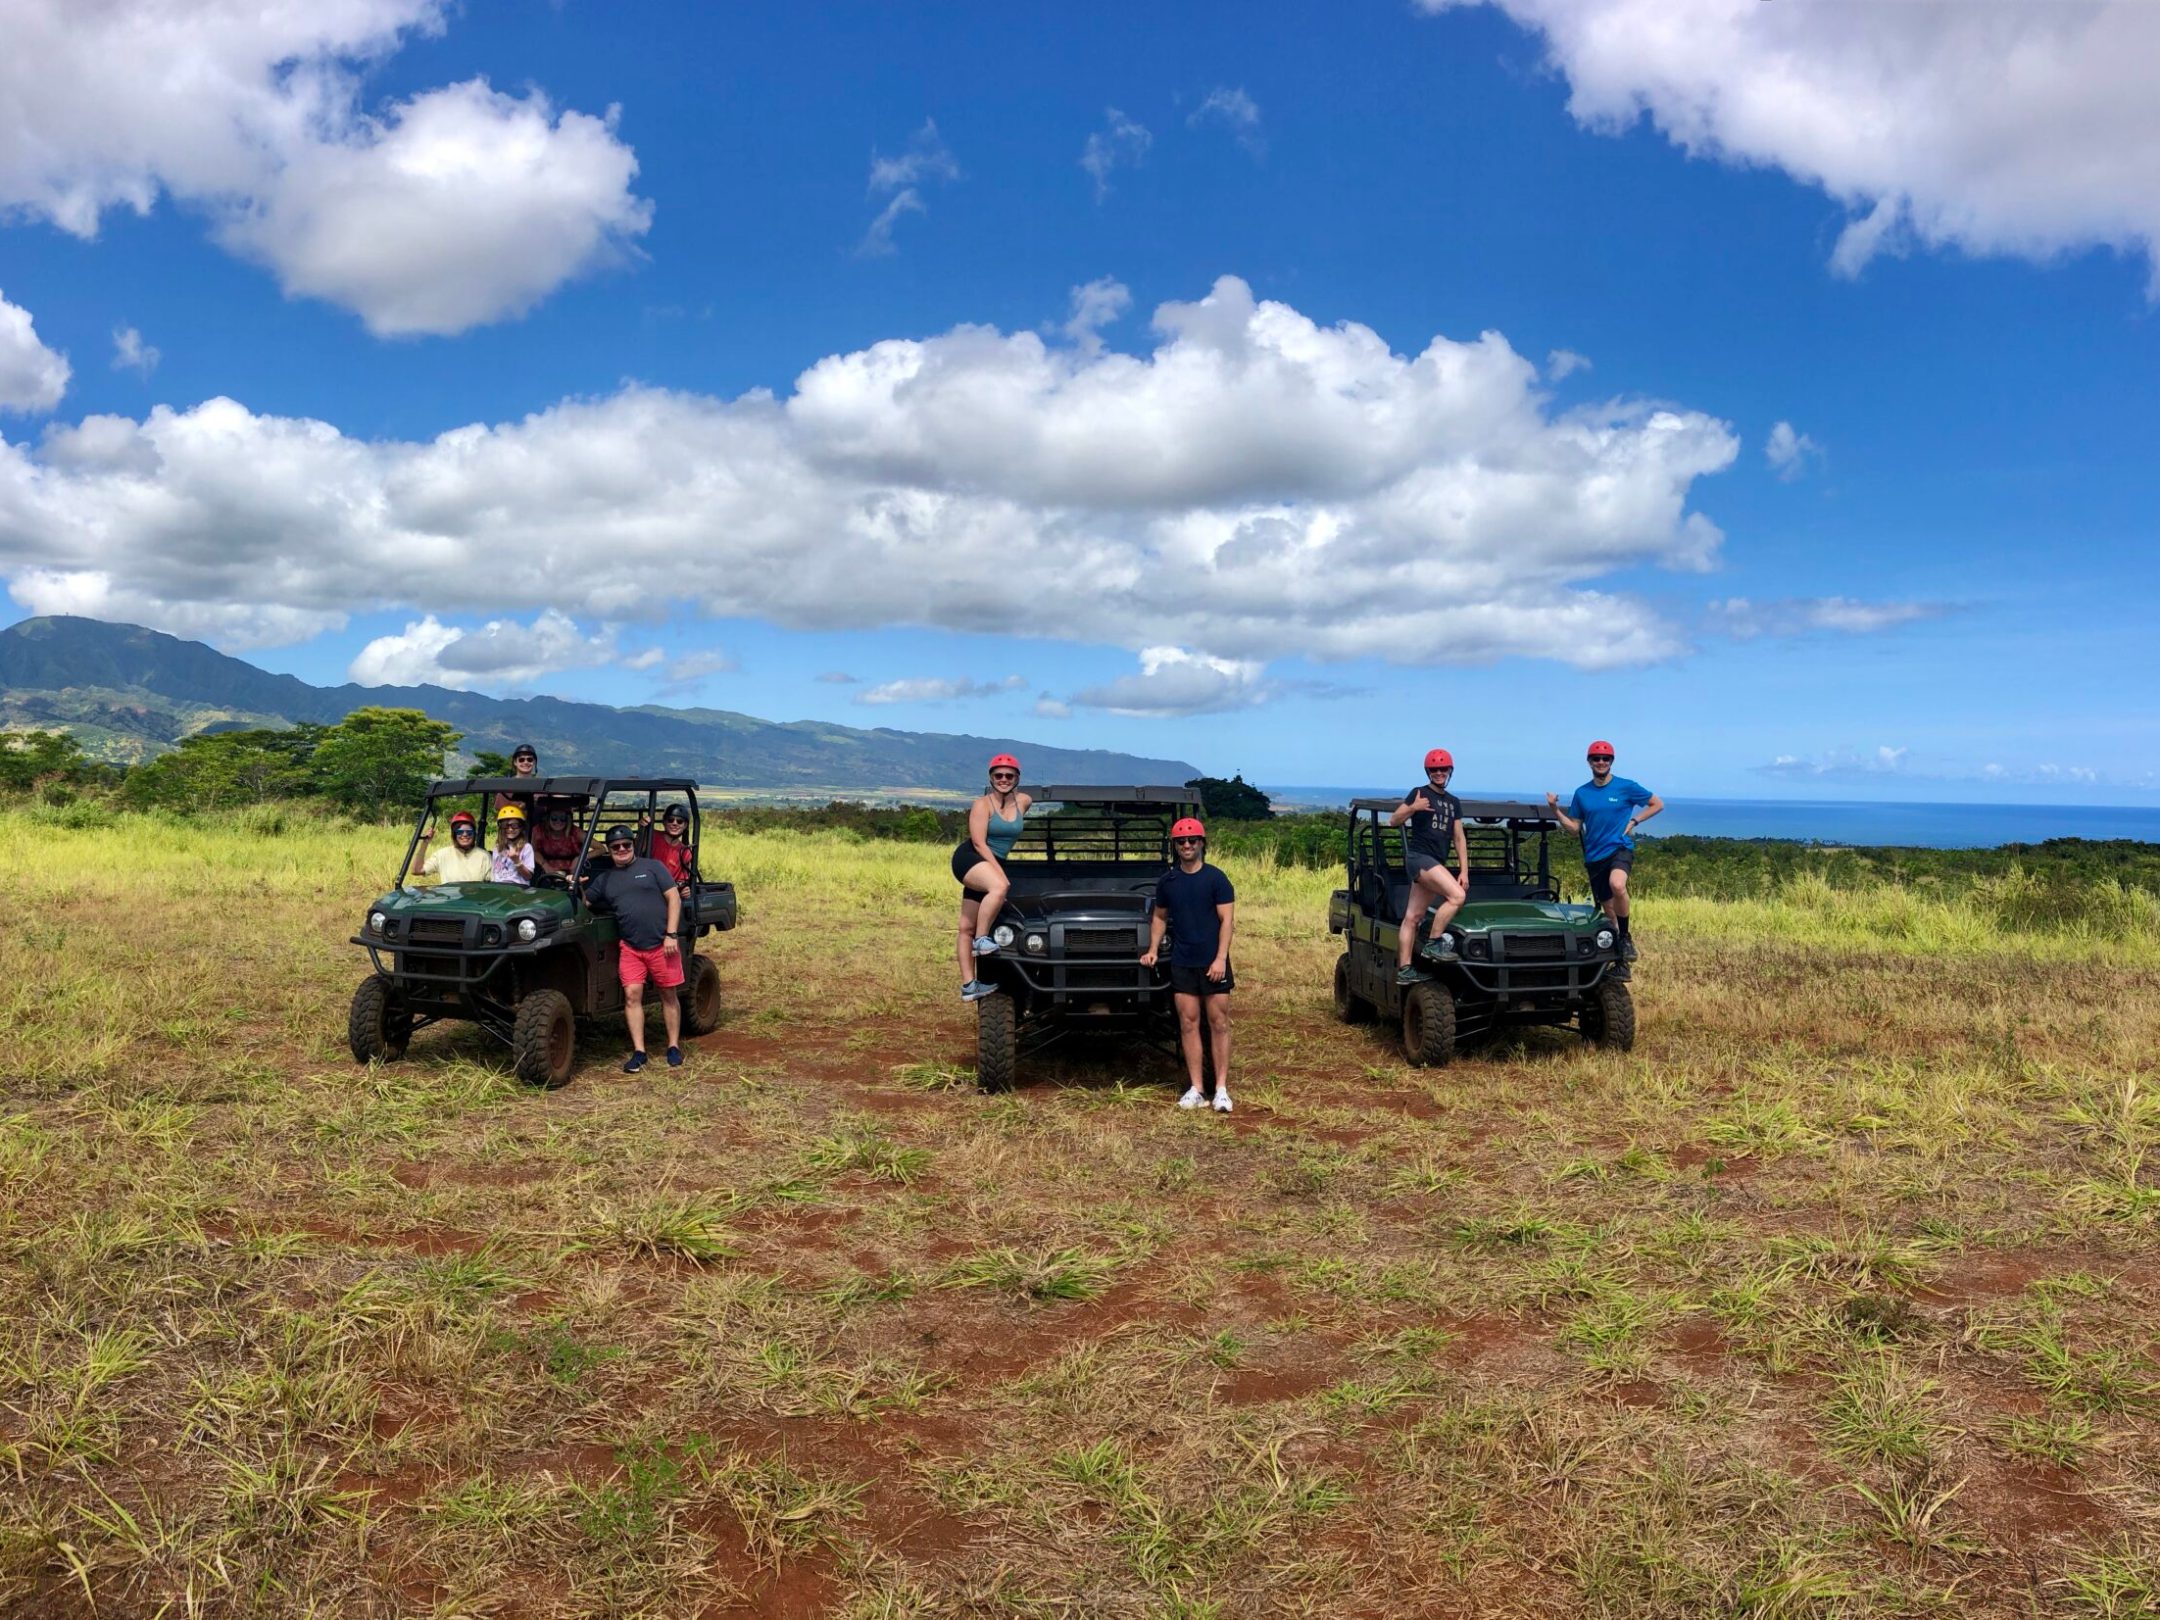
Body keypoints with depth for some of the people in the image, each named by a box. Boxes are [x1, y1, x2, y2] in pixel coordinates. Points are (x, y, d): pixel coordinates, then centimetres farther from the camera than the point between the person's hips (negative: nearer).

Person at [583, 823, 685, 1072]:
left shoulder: (652, 867, 2)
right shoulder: (604, 878, 14)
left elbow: (673, 898, -2)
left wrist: (671, 935, -10)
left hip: (662, 944, -2)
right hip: (630, 947, 3)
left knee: (669, 995, 5)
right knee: (632, 995, -6)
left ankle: (674, 1047, 16)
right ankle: (638, 1052, 0)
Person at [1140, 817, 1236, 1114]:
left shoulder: (1215, 878, -5)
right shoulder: (1167, 881, 7)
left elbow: (1227, 919, -7)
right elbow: (1159, 916, 19)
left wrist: (1220, 958, -16)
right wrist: (1153, 950, 8)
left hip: (1212, 963, -3)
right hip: (1182, 963, 3)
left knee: (1219, 1023, 0)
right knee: (1188, 1023, 3)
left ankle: (1221, 1089, 3)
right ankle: (1195, 1089, 7)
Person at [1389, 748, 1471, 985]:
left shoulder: (1454, 802, 17)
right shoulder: (1419, 793, -1)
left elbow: (1459, 838, 16)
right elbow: (1393, 821, -3)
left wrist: (1464, 870, 8)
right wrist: (1412, 808, -22)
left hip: (1437, 864, 6)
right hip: (1420, 857, -6)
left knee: (1413, 916, 5)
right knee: (1457, 895, -23)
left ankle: (1403, 969, 4)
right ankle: (1434, 942, -15)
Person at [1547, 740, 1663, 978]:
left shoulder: (1626, 787, -2)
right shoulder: (1581, 793, 7)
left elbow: (1657, 804, 8)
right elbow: (1574, 828, 9)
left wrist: (1634, 821, -4)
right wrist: (1555, 809, -4)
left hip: (1620, 848, -4)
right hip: (1594, 857, 4)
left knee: (1617, 885, -36)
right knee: (1608, 909, 10)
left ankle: (1625, 937, -17)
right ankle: (1620, 962, 22)